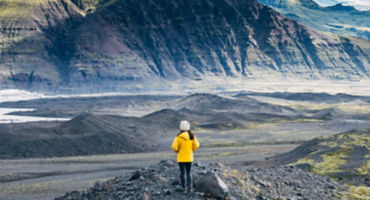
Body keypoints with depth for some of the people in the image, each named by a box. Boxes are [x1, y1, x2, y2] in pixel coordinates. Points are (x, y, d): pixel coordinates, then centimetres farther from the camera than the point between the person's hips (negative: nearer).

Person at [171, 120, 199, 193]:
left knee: (183, 173, 3)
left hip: (181, 157, -3)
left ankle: (184, 188, 0)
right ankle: (189, 186, 2)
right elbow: (196, 145, -2)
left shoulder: (179, 137, -15)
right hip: (189, 157, 3)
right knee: (188, 172, 16)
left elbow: (174, 147, -17)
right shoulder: (192, 136, -4)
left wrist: (177, 151, 5)